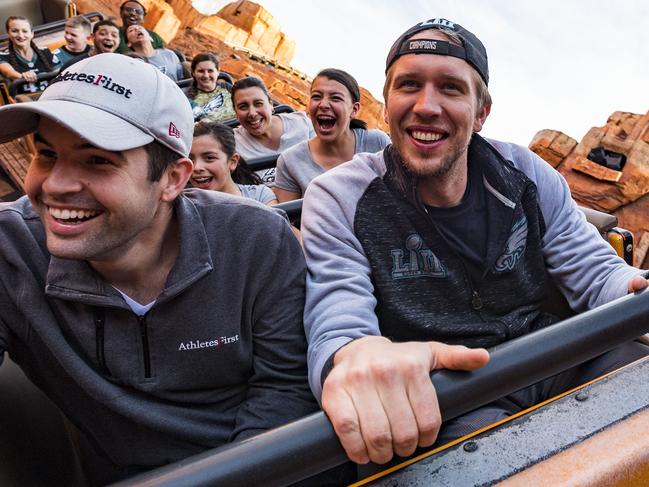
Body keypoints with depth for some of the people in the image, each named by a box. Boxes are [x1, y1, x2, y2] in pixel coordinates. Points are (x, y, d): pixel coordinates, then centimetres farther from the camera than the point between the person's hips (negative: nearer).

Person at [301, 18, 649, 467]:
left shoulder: (526, 174, 0)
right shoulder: (339, 200, -12)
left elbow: (596, 273, 4)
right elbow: (336, 328, -21)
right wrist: (356, 357, -48)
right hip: (437, 391, -5)